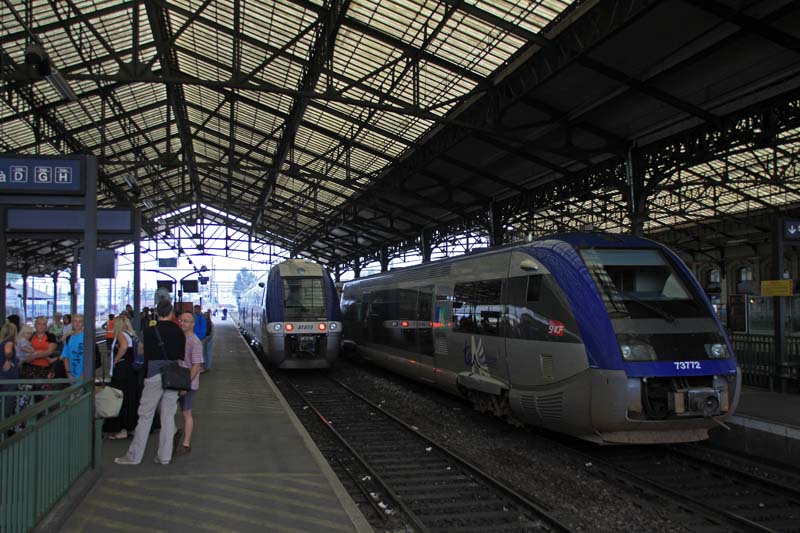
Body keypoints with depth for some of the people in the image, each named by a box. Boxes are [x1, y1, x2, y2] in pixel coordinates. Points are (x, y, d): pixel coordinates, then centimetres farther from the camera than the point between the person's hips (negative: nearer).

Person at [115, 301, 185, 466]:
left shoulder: (150, 331, -4)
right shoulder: (179, 332, 4)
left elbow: (146, 356, 0)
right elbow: (181, 356, 7)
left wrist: (144, 376, 12)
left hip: (155, 375, -3)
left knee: (145, 415, 3)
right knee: (168, 416, 7)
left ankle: (134, 455, 8)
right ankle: (165, 456, 11)